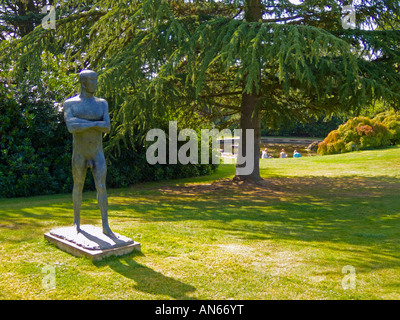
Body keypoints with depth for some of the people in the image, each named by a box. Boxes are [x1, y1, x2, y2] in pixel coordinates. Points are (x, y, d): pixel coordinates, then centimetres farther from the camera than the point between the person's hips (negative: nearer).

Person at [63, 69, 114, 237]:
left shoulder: (102, 103, 4)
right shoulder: (70, 103, -4)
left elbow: (107, 128, -10)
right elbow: (71, 127, -22)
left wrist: (83, 123, -18)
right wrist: (95, 123, -18)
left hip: (98, 153, 2)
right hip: (79, 153, -2)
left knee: (102, 187, -5)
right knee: (78, 186, 11)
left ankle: (105, 226, 0)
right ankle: (77, 220, 31)